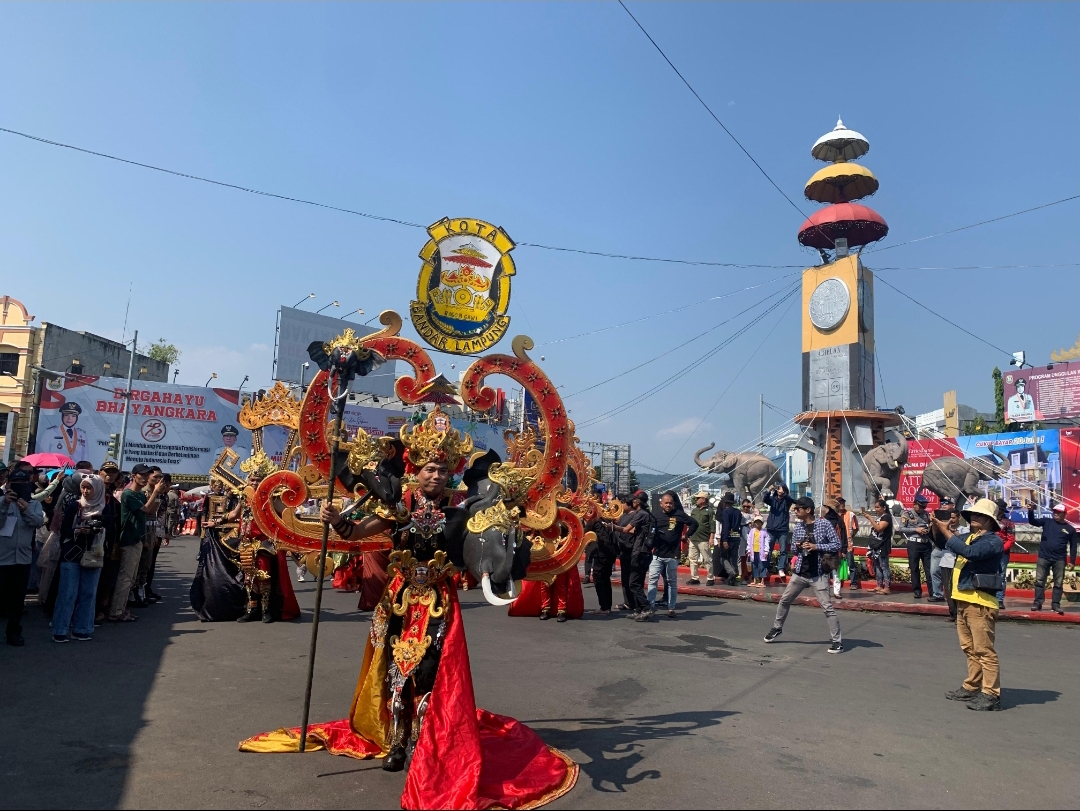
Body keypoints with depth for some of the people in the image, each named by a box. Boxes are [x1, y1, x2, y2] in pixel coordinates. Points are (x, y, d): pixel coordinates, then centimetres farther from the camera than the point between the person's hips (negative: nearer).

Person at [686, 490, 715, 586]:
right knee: (693, 559, 8)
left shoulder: (710, 511, -4)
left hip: (704, 540, -7)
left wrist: (711, 538, -15)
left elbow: (713, 526, -9)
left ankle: (710, 578, 7)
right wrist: (688, 535, 16)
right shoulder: (694, 511, 16)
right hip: (693, 539, 7)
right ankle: (694, 578, 14)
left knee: (707, 560, -1)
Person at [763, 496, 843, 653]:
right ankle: (777, 628, 33)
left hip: (818, 574, -5)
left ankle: (837, 641, 4)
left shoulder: (824, 524, -10)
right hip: (800, 572, 6)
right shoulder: (798, 526, 5)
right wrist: (796, 546, -7)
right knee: (784, 600, 14)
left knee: (828, 607, -6)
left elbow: (837, 545, -9)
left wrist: (816, 547, -19)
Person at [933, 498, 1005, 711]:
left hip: (980, 603, -9)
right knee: (970, 649, 15)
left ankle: (991, 694, -1)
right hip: (963, 600, 9)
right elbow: (944, 545, 17)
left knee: (985, 650, -5)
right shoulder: (969, 537, 14)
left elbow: (970, 552, -26)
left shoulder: (993, 541, -10)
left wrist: (947, 532, -19)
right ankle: (972, 688, 24)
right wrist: (937, 528, 2)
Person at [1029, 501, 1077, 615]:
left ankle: (1055, 604, 9)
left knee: (1058, 583, 3)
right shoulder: (1047, 522, 5)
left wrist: (1073, 562, 5)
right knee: (1039, 581, 0)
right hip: (1043, 558, 0)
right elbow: (1032, 521, -7)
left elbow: (1073, 546, 9)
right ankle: (1038, 603, 4)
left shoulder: (1070, 529, 5)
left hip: (1059, 560, 0)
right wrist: (1031, 511, -27)